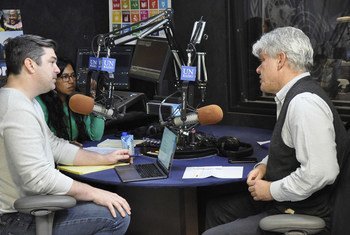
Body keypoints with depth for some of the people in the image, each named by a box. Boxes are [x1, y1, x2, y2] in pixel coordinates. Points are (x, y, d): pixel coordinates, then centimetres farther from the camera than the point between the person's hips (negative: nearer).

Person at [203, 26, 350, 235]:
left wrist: (272, 190, -18)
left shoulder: (304, 103, -24)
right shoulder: (294, 95, 8)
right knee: (216, 209, 18)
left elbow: (319, 172, -31)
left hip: (301, 216, -10)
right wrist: (264, 165, 6)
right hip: (282, 202, 10)